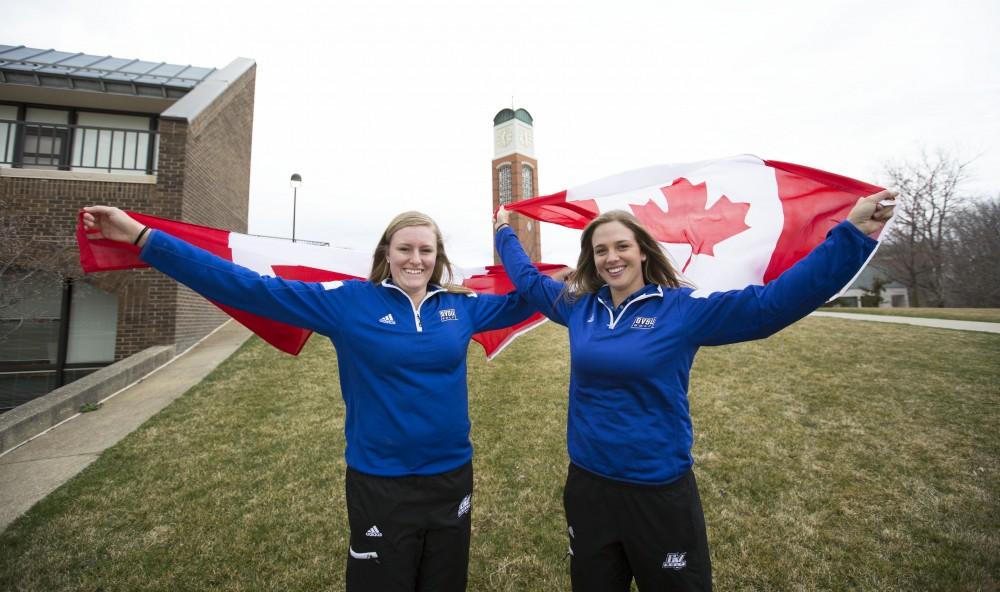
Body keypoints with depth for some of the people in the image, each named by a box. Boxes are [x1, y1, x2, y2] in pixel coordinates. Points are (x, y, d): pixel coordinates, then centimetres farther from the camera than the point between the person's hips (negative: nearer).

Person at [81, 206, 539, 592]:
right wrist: (143, 237, -11)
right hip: (380, 484, -3)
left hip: (451, 478, 3)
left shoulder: (461, 305, -3)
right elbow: (252, 288, -11)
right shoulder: (349, 301, -11)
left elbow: (520, 302, 14)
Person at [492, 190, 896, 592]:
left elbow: (773, 300, -18)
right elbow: (528, 279, 12)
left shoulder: (683, 308, -11)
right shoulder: (578, 306, -2)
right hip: (587, 484, 3)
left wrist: (851, 234, -22)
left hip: (660, 491, -3)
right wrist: (504, 232, 22)